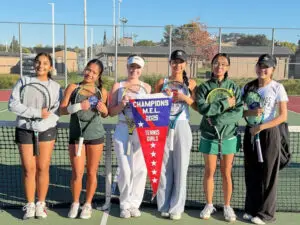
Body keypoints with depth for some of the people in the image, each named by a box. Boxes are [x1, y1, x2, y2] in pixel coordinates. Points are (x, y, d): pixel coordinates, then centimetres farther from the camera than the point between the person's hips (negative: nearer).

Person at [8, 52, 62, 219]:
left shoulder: (55, 86, 5)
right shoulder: (24, 81, 2)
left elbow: (57, 110, -5)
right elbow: (13, 104, -10)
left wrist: (45, 117, -23)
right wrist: (37, 113, -17)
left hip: (46, 130, 0)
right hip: (25, 130, 0)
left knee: (43, 168, 4)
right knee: (29, 169, 4)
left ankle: (41, 204, 19)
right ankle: (30, 205, 18)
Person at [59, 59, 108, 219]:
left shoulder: (102, 91, 3)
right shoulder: (73, 88, -1)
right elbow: (62, 110, -7)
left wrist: (103, 109, -8)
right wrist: (78, 106, -23)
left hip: (95, 135, 1)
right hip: (76, 135, -1)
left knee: (91, 172, 9)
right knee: (77, 173, 1)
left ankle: (88, 204, 26)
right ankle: (75, 203, 24)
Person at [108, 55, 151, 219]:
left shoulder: (147, 87, 12)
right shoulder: (118, 86, 9)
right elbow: (111, 112, 4)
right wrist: (122, 104, -13)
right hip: (123, 130, -1)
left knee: (140, 169, 1)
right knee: (125, 170, -2)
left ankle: (134, 204, 16)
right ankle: (124, 204, 16)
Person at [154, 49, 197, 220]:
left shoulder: (191, 83, 8)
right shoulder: (162, 82, 9)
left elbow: (198, 106, 5)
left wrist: (186, 98, -12)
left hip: (182, 127, 0)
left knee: (180, 168, 1)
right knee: (164, 167, 4)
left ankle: (176, 207, 12)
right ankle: (164, 206, 15)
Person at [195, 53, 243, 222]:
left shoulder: (234, 87, 1)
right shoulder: (204, 87, -1)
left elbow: (239, 112, -9)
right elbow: (203, 108, -16)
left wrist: (217, 120, -18)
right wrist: (225, 103, -16)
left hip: (229, 136, 1)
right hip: (209, 136, 0)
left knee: (226, 173, 9)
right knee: (210, 172, 9)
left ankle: (227, 206, 24)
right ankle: (209, 205, 24)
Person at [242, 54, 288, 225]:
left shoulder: (277, 88, -6)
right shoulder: (248, 87, 5)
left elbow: (283, 116, -10)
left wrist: (261, 127, -17)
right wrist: (250, 113, -15)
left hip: (269, 134, -4)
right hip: (250, 133, 4)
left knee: (267, 174, 3)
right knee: (251, 173, 10)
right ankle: (251, 209, 24)